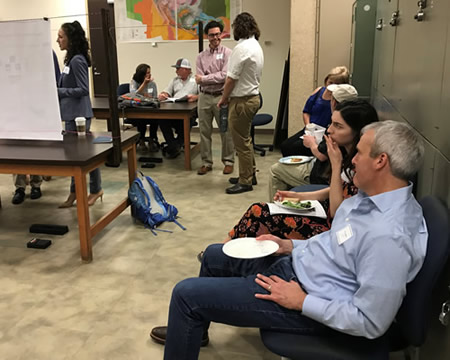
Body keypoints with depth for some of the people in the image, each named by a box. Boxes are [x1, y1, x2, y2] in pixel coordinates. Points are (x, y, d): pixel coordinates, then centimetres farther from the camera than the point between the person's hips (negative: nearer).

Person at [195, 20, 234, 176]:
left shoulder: (227, 53, -1)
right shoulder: (201, 56, 10)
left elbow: (225, 76, -12)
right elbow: (199, 80, 1)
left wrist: (204, 78, -7)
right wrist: (216, 78, -10)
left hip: (221, 97, -3)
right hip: (205, 97, 4)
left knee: (226, 131, 2)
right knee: (204, 131, 8)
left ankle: (228, 161, 15)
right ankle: (206, 162, 18)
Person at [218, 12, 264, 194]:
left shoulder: (242, 48, -19)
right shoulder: (256, 46, 12)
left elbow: (231, 78, -18)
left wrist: (224, 98, -4)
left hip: (241, 101, -10)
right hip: (252, 96, 10)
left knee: (242, 142, -1)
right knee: (245, 139, 20)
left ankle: (245, 181, 8)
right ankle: (249, 174, 31)